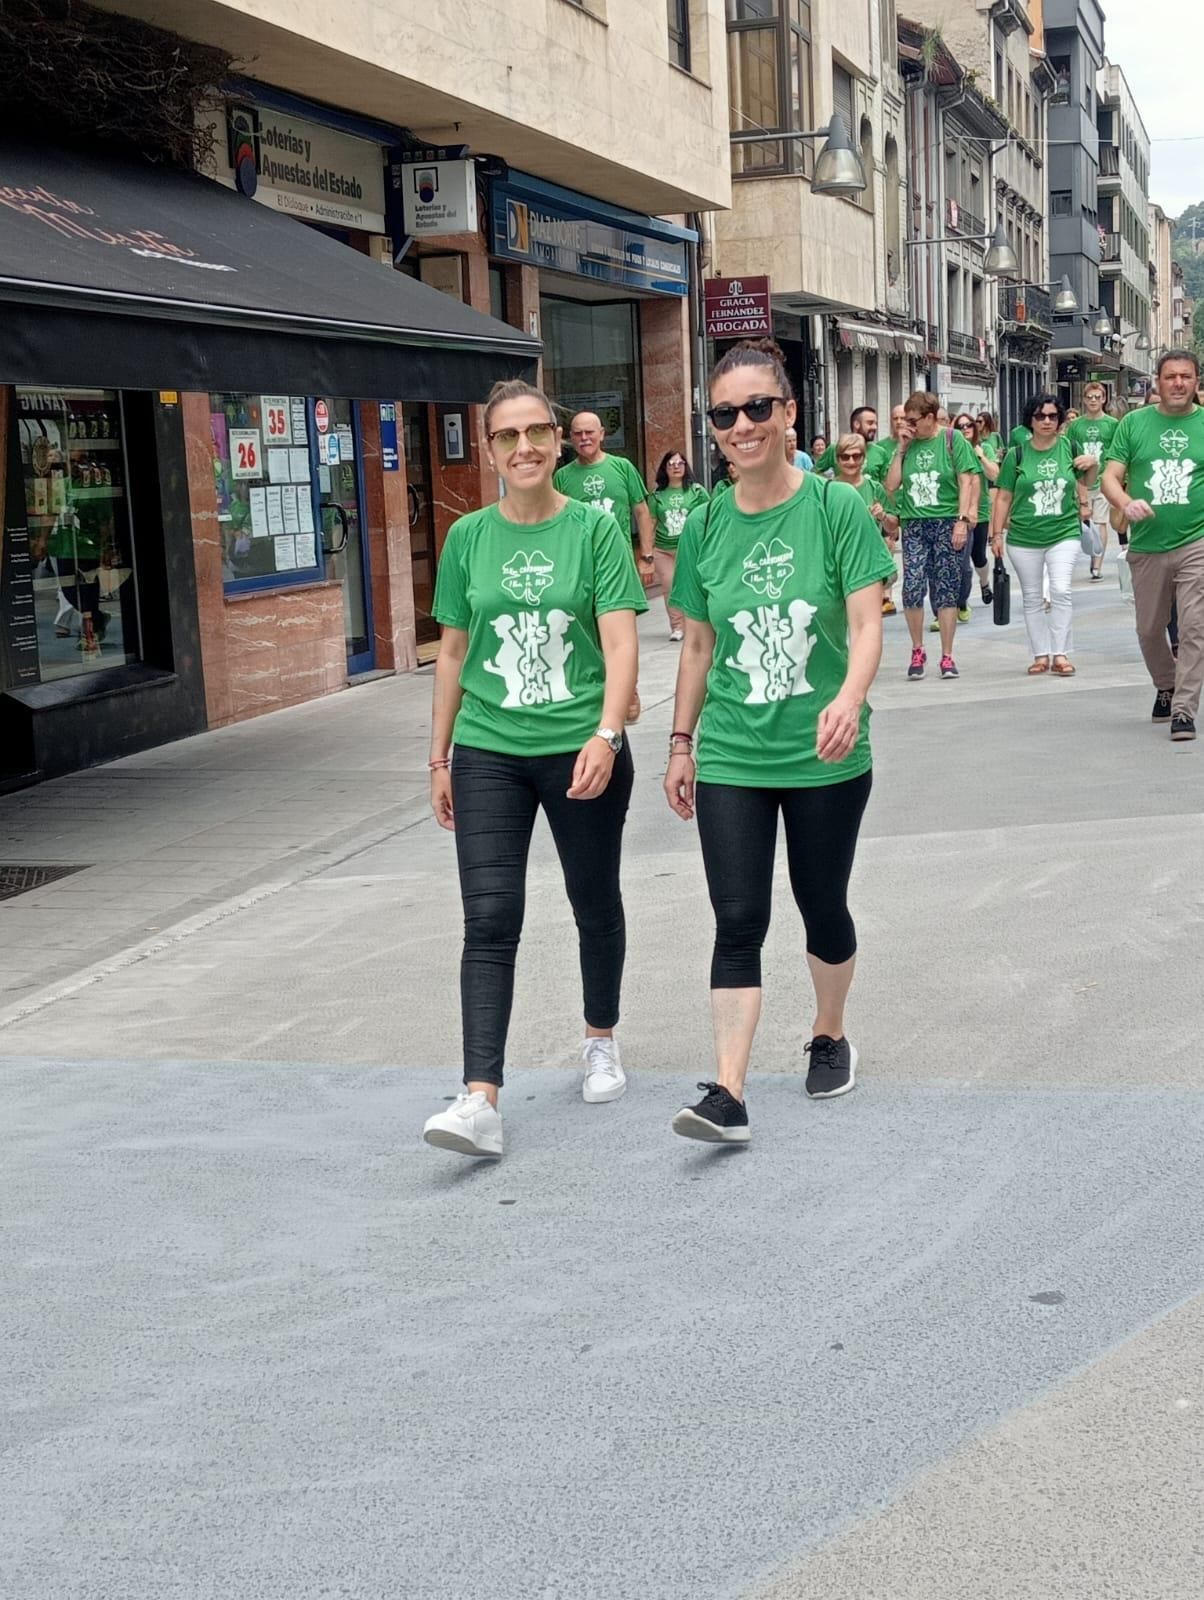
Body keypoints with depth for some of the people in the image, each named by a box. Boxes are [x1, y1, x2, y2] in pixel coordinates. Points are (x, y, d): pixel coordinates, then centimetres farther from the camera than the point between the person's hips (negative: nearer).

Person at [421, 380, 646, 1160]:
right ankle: (482, 1102, -12)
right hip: (488, 753, 2)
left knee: (596, 906, 15)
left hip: (581, 751, -1)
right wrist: (440, 757, 12)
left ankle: (602, 1041, 39)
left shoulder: (595, 528, -4)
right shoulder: (469, 537, 5)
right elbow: (454, 653, 12)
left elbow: (620, 643, -11)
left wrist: (606, 733, -25)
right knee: (490, 921, -8)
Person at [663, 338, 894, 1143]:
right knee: (738, 920, -5)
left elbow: (866, 625, -14)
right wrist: (681, 744, 12)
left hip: (825, 755, -2)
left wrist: (850, 698, -33)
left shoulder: (837, 508, -8)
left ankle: (830, 1035, 38)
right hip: (731, 758, 2)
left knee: (823, 905, 13)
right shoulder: (706, 526, 2)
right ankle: (728, 1093, -7)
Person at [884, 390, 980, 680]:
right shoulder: (907, 444, 9)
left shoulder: (952, 439, 0)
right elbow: (891, 485, 4)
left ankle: (947, 656, 9)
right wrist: (901, 449, -1)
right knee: (912, 586, -9)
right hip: (914, 524, 2)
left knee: (946, 589, 1)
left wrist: (962, 519, -11)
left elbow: (966, 481, -3)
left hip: (947, 522, -2)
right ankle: (917, 651, 9)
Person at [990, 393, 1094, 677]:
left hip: (1064, 533, -1)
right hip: (1024, 537, 1)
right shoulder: (1016, 455, 0)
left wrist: (1092, 465, -6)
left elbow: (1088, 482, 16)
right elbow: (1003, 497, 4)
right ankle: (1041, 655, 15)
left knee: (1061, 591, -13)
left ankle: (1061, 654, -6)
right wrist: (997, 534, 1)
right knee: (1032, 598, 6)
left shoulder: (1069, 448, 2)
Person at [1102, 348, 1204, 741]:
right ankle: (1166, 687, 38)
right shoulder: (1134, 424, 5)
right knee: (1149, 629, 13)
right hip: (1147, 547, 2)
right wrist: (1126, 503, -19)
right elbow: (1110, 477, 2)